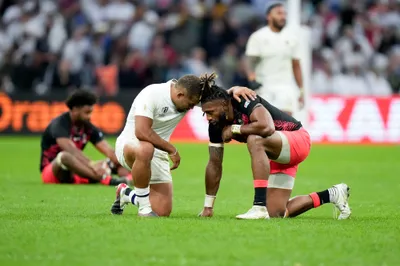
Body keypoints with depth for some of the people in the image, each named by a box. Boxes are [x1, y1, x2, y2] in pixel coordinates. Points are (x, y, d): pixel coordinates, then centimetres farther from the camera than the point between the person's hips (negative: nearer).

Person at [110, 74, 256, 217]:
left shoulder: (189, 97, -4)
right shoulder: (151, 94, -24)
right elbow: (141, 132, -33)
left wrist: (235, 90, -18)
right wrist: (172, 150, -26)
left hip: (157, 152, 7)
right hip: (130, 143, -7)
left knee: (163, 211, -6)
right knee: (145, 150, -45)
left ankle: (126, 194, 26)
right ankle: (144, 207, -25)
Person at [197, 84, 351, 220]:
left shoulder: (245, 102, -27)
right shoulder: (217, 126, -5)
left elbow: (267, 127, -45)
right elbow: (215, 164, 3)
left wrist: (234, 129, -29)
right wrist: (208, 207, 5)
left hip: (297, 141, -9)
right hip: (277, 158, 9)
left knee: (254, 140, -38)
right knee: (276, 214, 3)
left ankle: (260, 206, -39)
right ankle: (331, 195, 22)